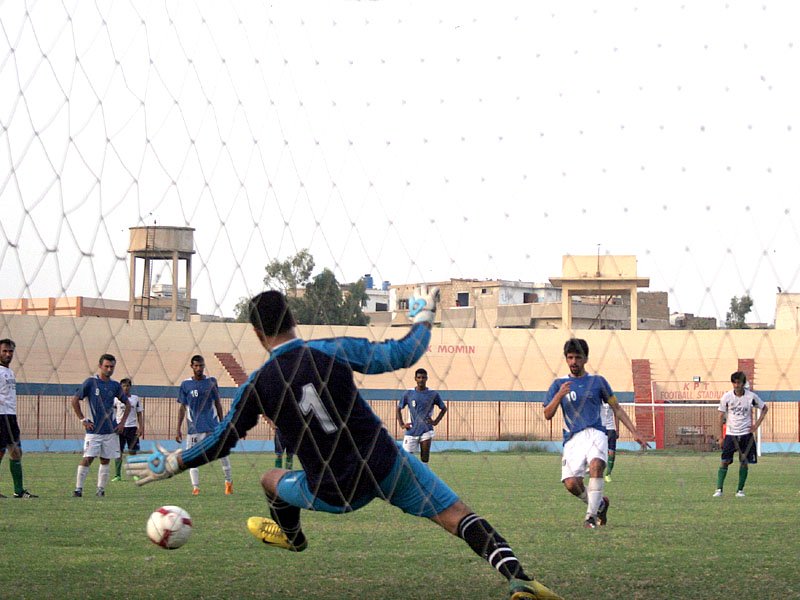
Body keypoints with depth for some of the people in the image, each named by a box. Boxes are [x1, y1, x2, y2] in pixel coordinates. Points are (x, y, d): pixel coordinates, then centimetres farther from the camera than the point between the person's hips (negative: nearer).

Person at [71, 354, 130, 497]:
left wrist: (122, 422, 8)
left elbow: (127, 404, 19)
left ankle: (101, 489, 11)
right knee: (87, 459, -9)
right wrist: (83, 420, -4)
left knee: (106, 460, 5)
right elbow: (75, 400, -1)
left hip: (111, 430, 4)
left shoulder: (115, 385, 8)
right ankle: (78, 489, -5)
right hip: (93, 430, -4)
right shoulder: (90, 382, -3)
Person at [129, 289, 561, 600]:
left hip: (334, 494, 1)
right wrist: (423, 320, 12)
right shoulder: (333, 351, -8)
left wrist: (171, 464, 18)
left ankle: (291, 536, 60)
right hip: (388, 468, -1)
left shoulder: (256, 388, -5)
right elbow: (400, 356, -7)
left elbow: (220, 443, 4)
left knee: (271, 480, 30)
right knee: (457, 516, -1)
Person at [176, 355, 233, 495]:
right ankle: (195, 487, -3)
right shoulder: (186, 384, 3)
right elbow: (182, 408, 5)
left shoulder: (211, 381, 5)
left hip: (213, 425, 0)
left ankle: (228, 481, 15)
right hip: (193, 427, 0)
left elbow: (218, 403, 11)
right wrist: (178, 430, 1)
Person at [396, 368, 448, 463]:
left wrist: (435, 421, 2)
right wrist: (402, 424, 3)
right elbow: (399, 408, 14)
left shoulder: (433, 394, 1)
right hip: (411, 431, 1)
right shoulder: (409, 394, 3)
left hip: (426, 430, -1)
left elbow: (444, 408, 13)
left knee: (425, 459, -5)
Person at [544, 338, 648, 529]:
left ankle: (591, 515, -27)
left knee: (596, 465, -33)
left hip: (595, 433, -1)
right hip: (572, 439, 1)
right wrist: (559, 395, -11)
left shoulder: (597, 381, 14)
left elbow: (617, 409, 18)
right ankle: (600, 503, 14)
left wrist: (635, 433, 11)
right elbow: (548, 415, 6)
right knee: (571, 483, -16)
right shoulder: (559, 384, 14)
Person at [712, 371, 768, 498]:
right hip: (730, 434, -1)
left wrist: (757, 424, 2)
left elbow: (765, 408, 11)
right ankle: (719, 489, -5)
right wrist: (721, 436, 1)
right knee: (725, 462, -6)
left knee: (744, 462, 1)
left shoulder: (751, 397, -4)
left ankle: (740, 490, 10)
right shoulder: (726, 397, -5)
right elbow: (721, 417, 2)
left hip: (746, 434, 1)